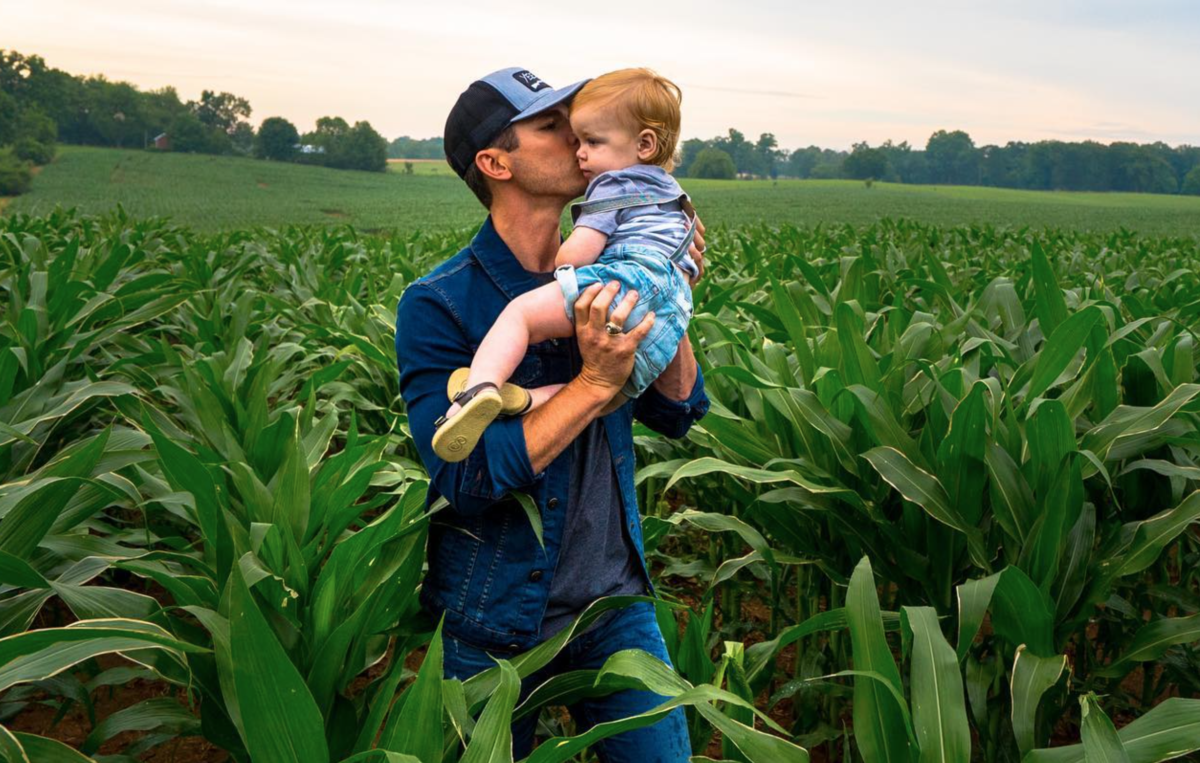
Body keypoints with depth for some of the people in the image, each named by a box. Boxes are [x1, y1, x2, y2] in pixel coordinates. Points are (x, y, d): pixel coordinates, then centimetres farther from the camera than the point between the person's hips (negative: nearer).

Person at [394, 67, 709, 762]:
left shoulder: (600, 283, -1)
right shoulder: (437, 306, -17)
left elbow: (678, 414, 3)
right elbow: (465, 479, -24)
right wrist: (595, 382, -29)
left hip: (613, 601, 4)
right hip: (495, 624, -4)